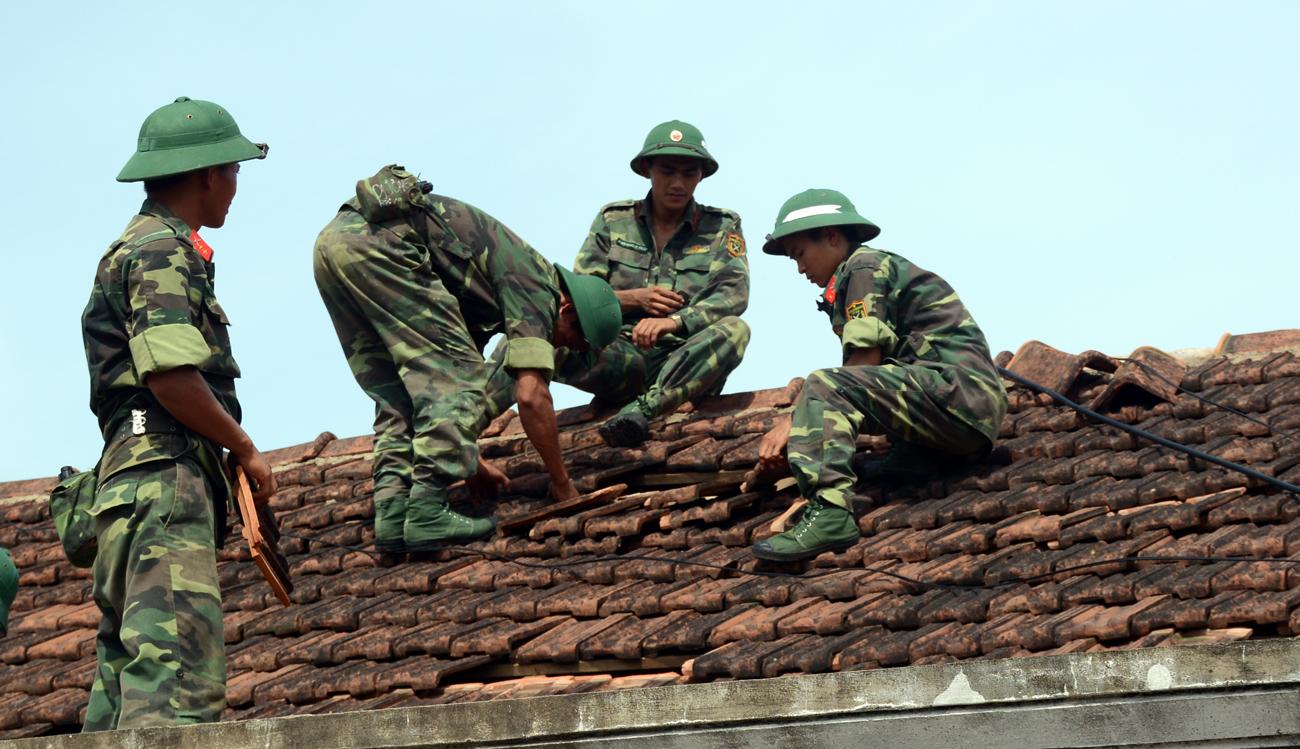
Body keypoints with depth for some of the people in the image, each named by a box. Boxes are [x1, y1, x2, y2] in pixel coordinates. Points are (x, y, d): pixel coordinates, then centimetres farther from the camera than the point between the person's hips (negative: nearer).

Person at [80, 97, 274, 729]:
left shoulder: (141, 246, 26)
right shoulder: (163, 250, -6)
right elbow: (172, 377, -18)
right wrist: (245, 449, -6)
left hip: (130, 482, 10)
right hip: (165, 475, -10)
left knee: (126, 678, 7)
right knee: (180, 676, -21)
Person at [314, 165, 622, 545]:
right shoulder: (536, 285, 1)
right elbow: (532, 396, -8)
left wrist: (471, 463, 38)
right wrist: (562, 484, 2)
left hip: (331, 239, 10)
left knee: (396, 394, 14)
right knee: (454, 378, -5)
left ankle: (392, 514, 3)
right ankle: (427, 513, -12)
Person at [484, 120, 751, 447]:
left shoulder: (722, 227, 8)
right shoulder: (613, 220, 12)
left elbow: (734, 294, -8)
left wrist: (675, 322, -27)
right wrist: (633, 299, -11)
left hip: (685, 363, -1)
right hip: (619, 357, 1)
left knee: (734, 330, -34)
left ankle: (644, 407, -46)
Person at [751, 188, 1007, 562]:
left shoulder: (864, 267, -1)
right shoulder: (888, 266, 28)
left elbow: (866, 366, -10)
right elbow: (871, 380, 22)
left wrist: (794, 423, -6)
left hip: (959, 387, -11)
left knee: (823, 387, -23)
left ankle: (829, 510, -40)